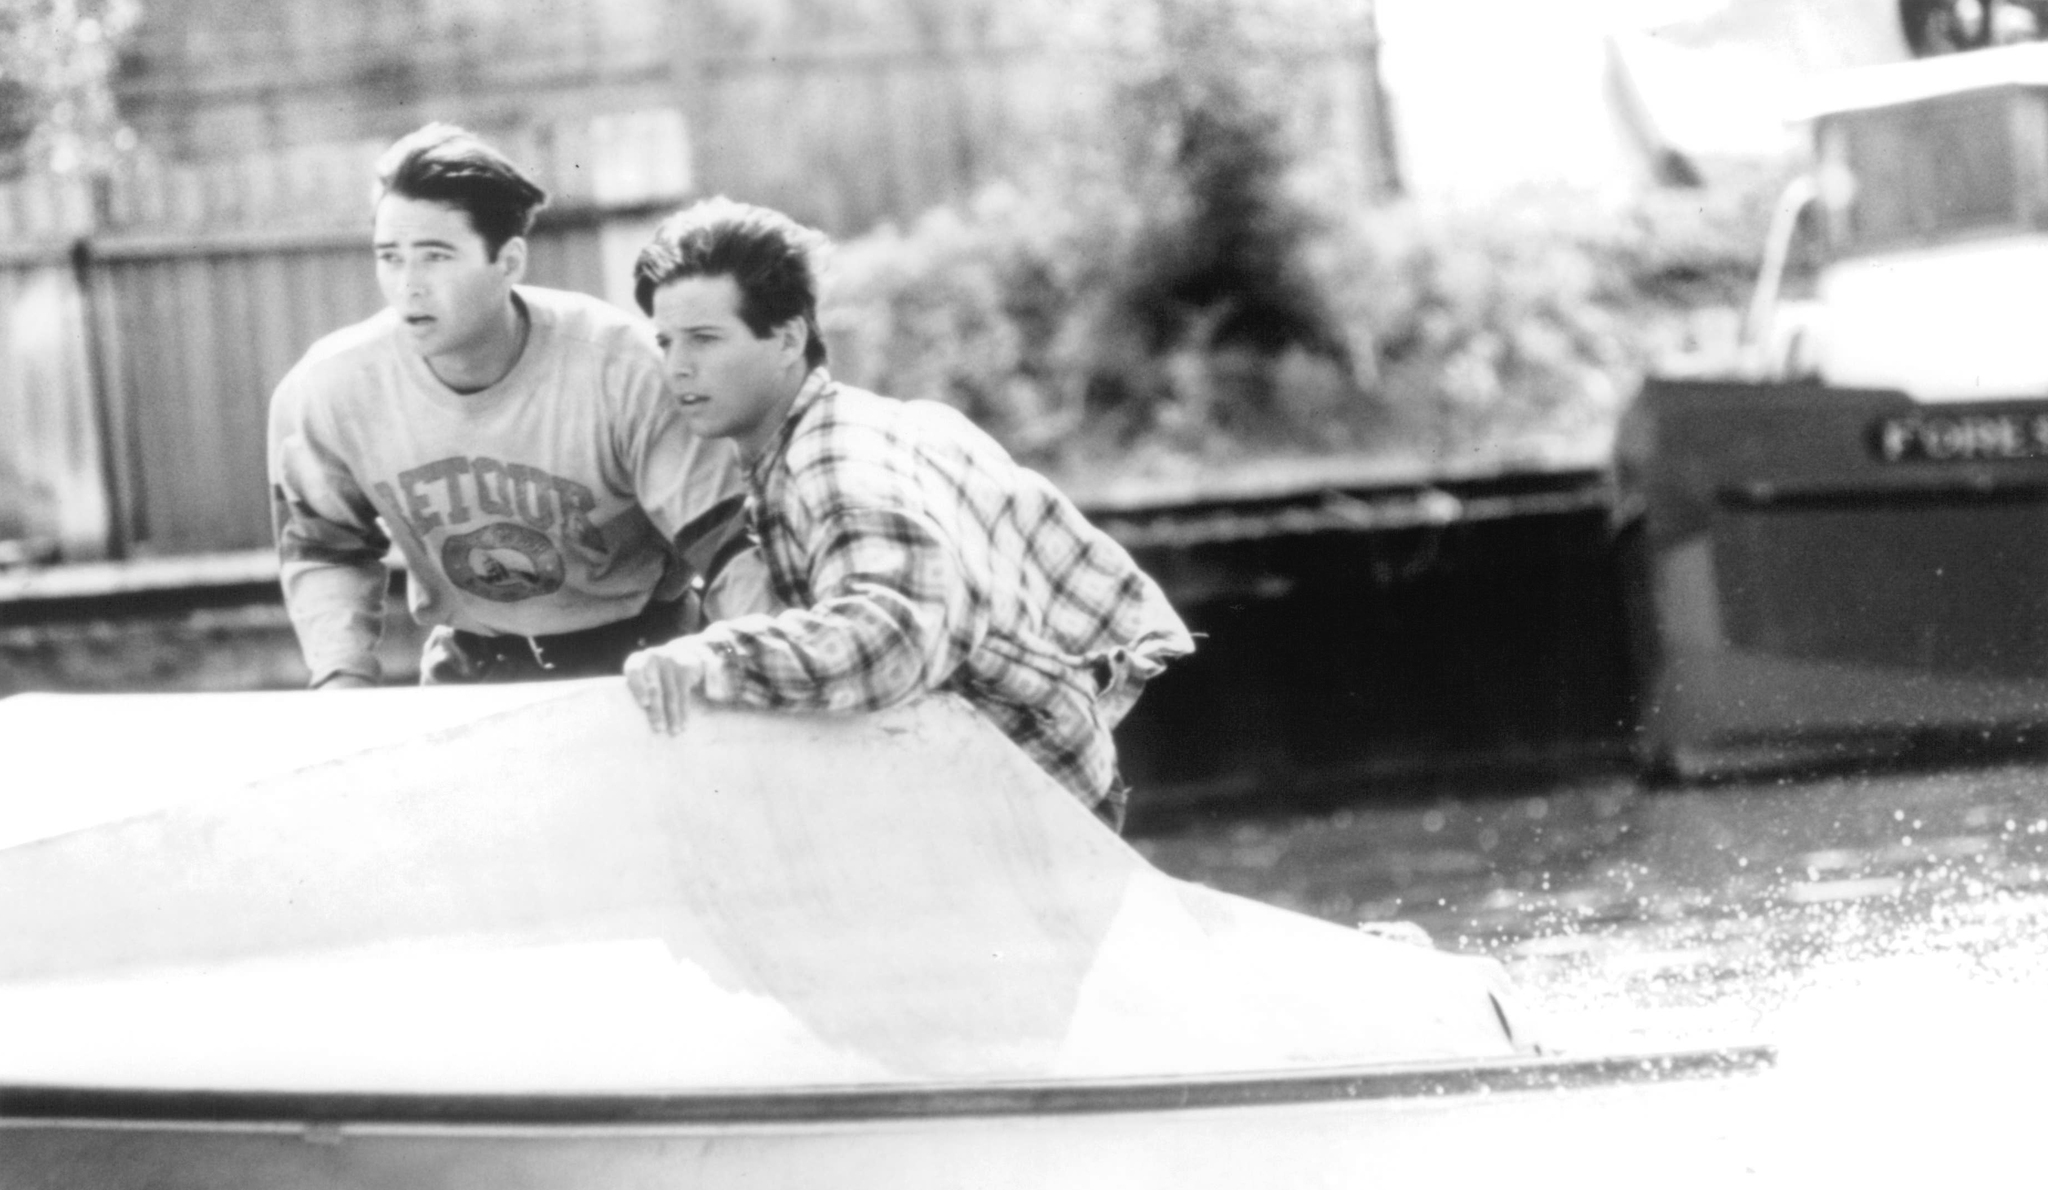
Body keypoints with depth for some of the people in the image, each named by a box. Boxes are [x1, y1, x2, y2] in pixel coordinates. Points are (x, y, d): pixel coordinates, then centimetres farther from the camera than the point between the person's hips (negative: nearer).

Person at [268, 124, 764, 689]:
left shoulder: (624, 371, -24)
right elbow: (323, 548, 5)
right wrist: (343, 680, -10)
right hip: (470, 668, 2)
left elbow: (727, 542, -20)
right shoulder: (325, 391, -14)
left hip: (634, 659, -2)